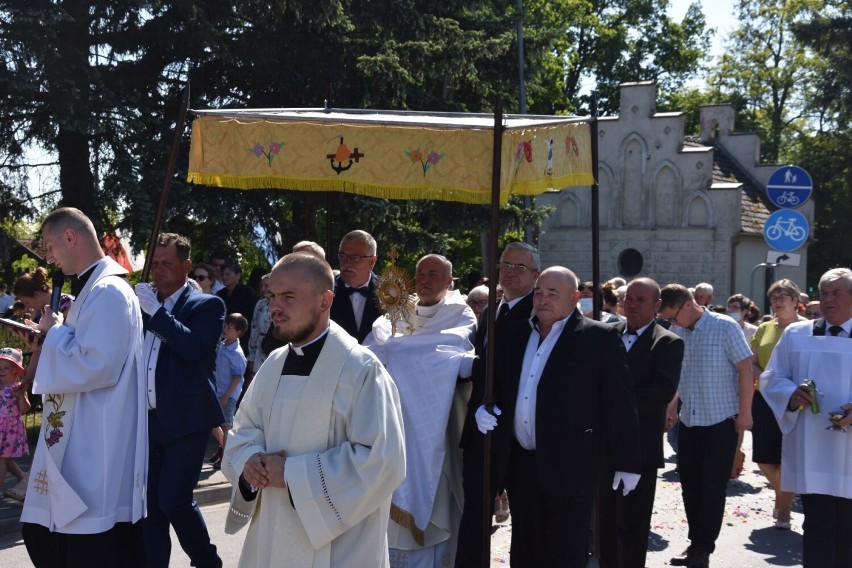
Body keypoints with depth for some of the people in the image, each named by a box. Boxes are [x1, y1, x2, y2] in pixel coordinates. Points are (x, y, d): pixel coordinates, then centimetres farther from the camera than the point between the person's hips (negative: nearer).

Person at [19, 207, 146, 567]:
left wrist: (55, 331, -11)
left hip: (96, 455, -11)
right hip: (77, 448, 11)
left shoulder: (109, 292, -16)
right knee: (46, 538, 16)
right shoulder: (93, 290, 16)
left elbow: (96, 368, -26)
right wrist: (44, 347, 9)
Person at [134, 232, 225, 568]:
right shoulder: (146, 302, 11)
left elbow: (193, 347, -21)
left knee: (173, 500, -6)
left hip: (185, 420, -5)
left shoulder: (206, 305, -5)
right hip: (148, 419, 6)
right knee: (150, 503, 8)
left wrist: (155, 310, -20)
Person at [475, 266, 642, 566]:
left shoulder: (600, 338, -5)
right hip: (520, 463, 6)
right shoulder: (513, 334, 11)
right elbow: (493, 383, 22)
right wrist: (483, 407, 0)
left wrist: (627, 462, -7)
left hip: (570, 467, -5)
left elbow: (620, 403, -6)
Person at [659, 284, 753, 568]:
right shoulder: (677, 333, 1)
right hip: (689, 420, 5)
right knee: (689, 485, 10)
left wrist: (745, 413, -12)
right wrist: (672, 406, 7)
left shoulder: (725, 327, -12)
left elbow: (745, 369, -11)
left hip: (721, 420, -5)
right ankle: (696, 543, 24)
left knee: (712, 487, 2)